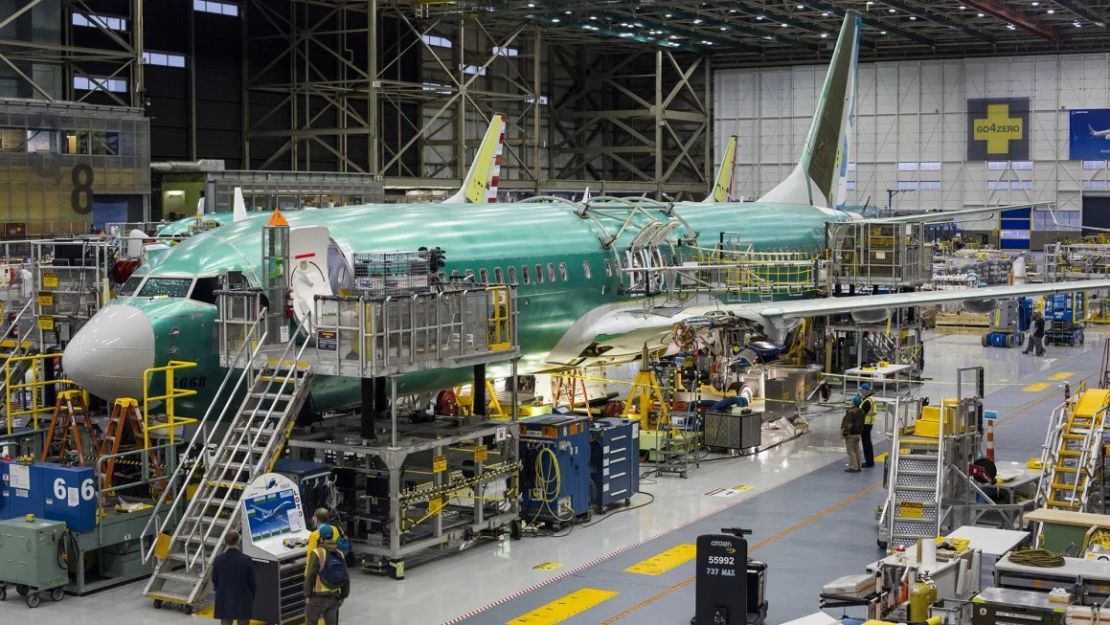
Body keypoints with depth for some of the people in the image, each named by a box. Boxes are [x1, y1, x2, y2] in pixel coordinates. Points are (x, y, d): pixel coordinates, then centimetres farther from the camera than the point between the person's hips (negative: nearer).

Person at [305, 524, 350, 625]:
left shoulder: (317, 553, -14)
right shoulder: (339, 554, 5)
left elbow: (311, 576, -17)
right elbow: (346, 578, 8)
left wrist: (307, 594, -8)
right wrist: (343, 595, 17)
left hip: (317, 596, -5)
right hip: (333, 597, 5)